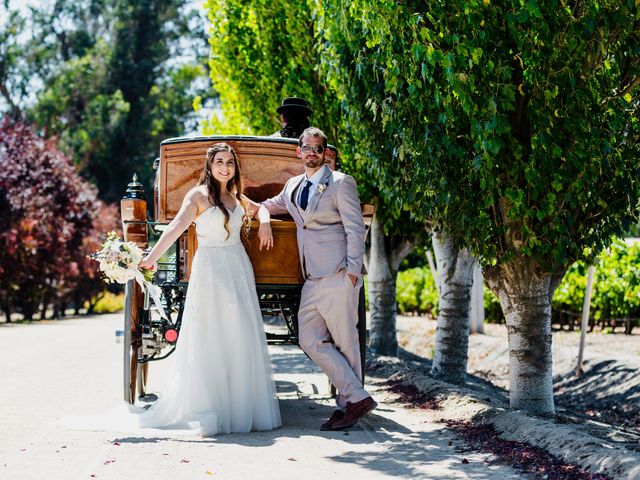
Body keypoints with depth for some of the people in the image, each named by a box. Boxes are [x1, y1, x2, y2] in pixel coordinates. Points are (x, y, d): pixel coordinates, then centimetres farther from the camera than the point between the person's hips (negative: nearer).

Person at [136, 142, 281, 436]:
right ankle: (209, 410, -1)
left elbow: (259, 209, 32)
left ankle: (243, 407, 12)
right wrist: (151, 258, -30)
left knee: (243, 339, 4)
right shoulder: (199, 195, -6)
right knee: (210, 339, -5)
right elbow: (176, 227, -17)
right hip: (210, 270, -6)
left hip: (239, 269, 6)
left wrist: (264, 223, 8)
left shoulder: (236, 197, 13)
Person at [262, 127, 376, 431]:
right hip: (312, 278, 7)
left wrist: (353, 271, -14)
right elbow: (269, 206, 37)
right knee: (310, 340, 1)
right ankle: (356, 397, 3)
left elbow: (355, 229, -6)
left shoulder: (340, 183, -2)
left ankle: (347, 405, 5)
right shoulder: (293, 186, 18)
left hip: (337, 275, -7)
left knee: (344, 342, -2)